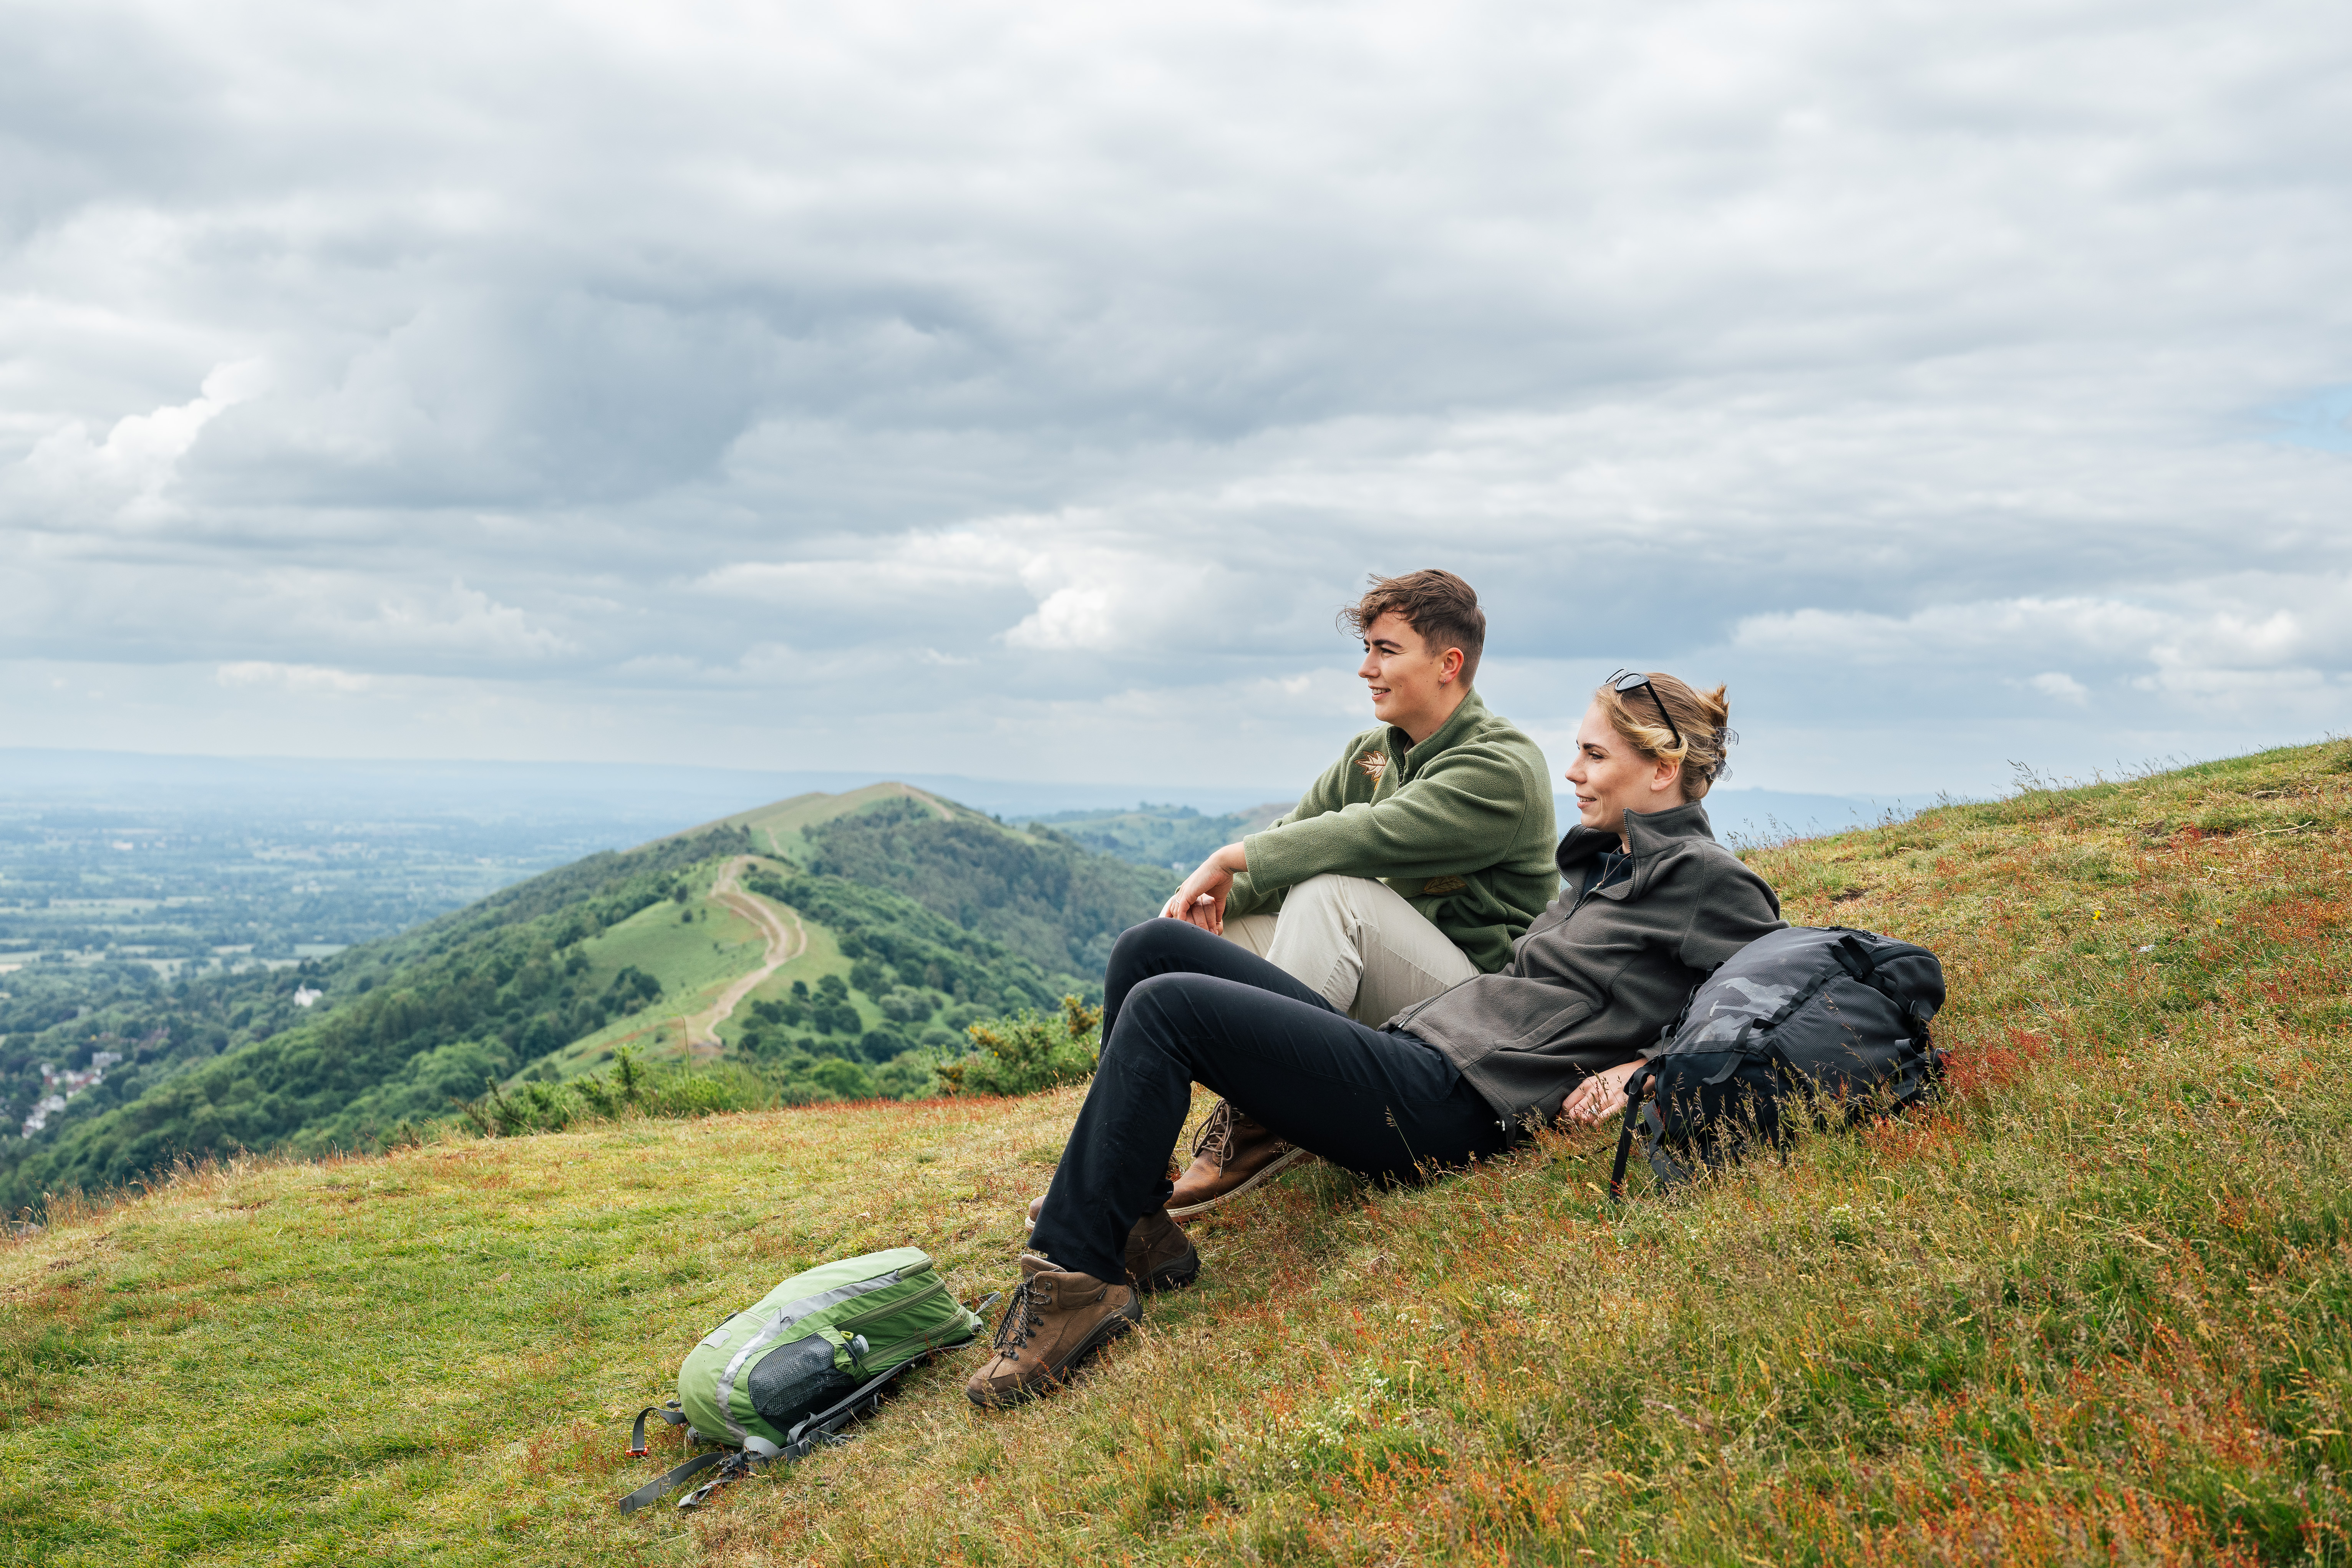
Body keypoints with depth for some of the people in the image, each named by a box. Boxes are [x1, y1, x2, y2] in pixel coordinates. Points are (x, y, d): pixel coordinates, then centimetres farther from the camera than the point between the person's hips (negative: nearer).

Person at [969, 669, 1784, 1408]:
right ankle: (1141, 1237, -3)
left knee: (1165, 1007, -21)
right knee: (1153, 947, 1)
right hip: (1412, 1046, 10)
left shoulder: (1701, 876, -3)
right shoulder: (1605, 861, 23)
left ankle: (1078, 1279, -16)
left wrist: (1648, 1071, -13)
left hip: (1453, 1105, -10)